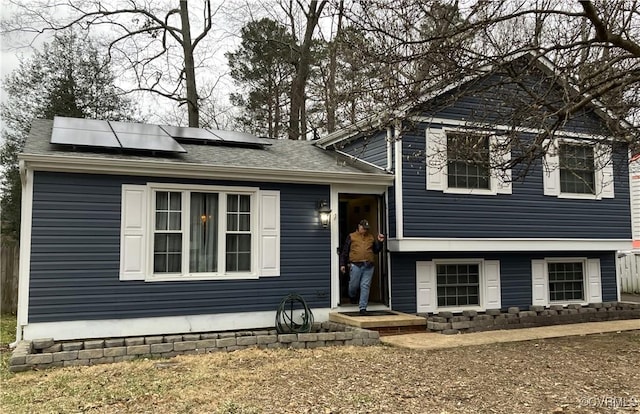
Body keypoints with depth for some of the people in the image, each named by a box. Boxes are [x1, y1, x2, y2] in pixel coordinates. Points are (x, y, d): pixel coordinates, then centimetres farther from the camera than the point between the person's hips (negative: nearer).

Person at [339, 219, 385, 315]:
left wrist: (380, 242, 4)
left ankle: (363, 307, 2)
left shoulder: (371, 237, 17)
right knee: (354, 285, 6)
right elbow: (345, 251, 6)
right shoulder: (351, 236, 7)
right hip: (356, 265, -2)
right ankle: (352, 296, 39)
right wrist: (342, 264, 1)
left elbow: (376, 251, 19)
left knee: (365, 286, -2)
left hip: (369, 266, 2)